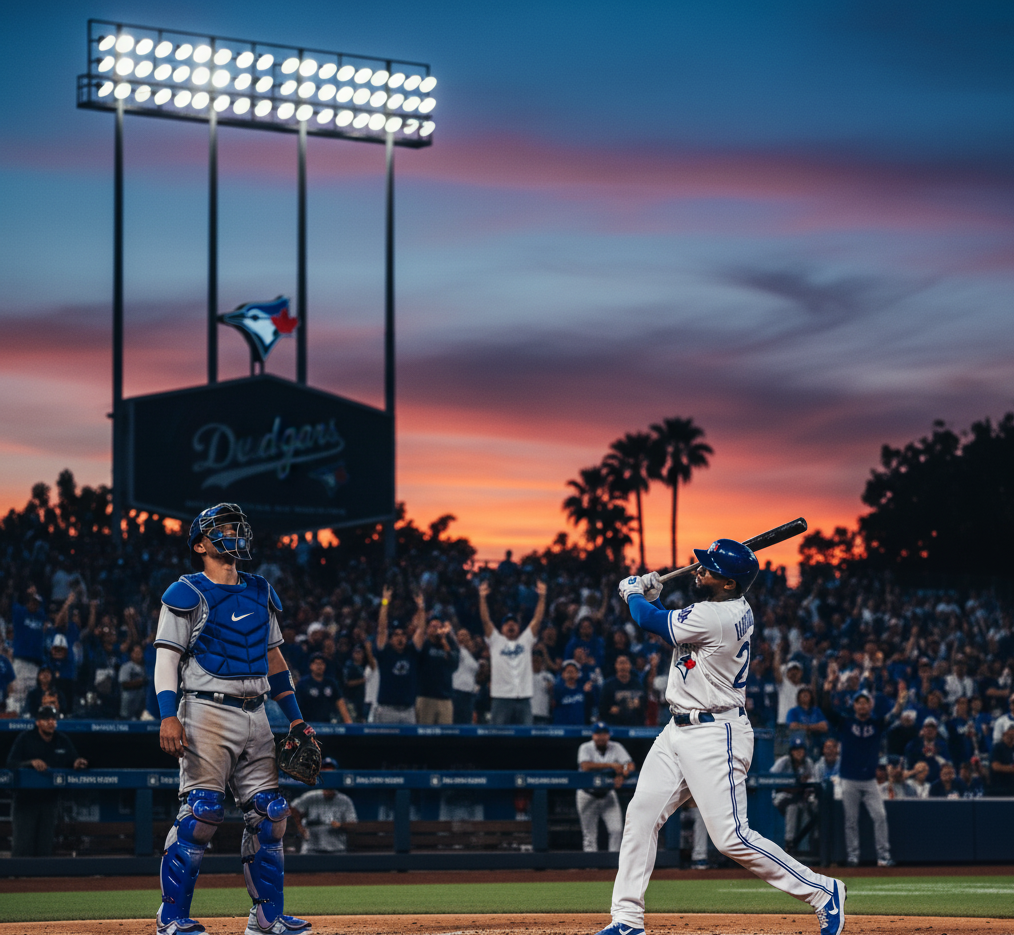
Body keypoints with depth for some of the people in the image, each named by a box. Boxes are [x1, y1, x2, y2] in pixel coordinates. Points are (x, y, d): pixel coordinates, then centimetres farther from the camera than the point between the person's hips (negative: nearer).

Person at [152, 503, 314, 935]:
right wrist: (169, 716, -19)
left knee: (268, 813, 3)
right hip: (207, 710, -6)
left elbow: (274, 656, 23)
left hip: (255, 716, 6)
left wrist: (295, 718, 18)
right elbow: (167, 657, -6)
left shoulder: (260, 593, 18)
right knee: (202, 810, -13)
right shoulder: (187, 594, -1)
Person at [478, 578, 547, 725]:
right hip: (501, 697, -2)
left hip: (523, 697, 2)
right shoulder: (496, 641, 9)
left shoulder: (526, 640, 14)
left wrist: (542, 597, -7)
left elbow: (537, 620, 5)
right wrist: (482, 597, -13)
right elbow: (485, 620, -1)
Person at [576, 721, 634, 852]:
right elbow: (586, 766, -27)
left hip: (608, 794, 2)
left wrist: (622, 775, -34)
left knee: (616, 829, -9)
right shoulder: (585, 748, -9)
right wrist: (611, 765, -30)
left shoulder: (616, 748, -1)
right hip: (588, 796, -2)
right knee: (589, 834, 0)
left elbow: (630, 765, -12)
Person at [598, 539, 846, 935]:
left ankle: (822, 891, 2)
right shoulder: (736, 609, 7)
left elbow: (650, 621, -11)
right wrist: (652, 597, 9)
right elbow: (669, 624, 24)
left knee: (732, 837, -10)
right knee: (641, 815, 5)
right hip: (679, 730, 10)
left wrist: (633, 593, 9)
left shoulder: (715, 617, -23)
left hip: (714, 737, -10)